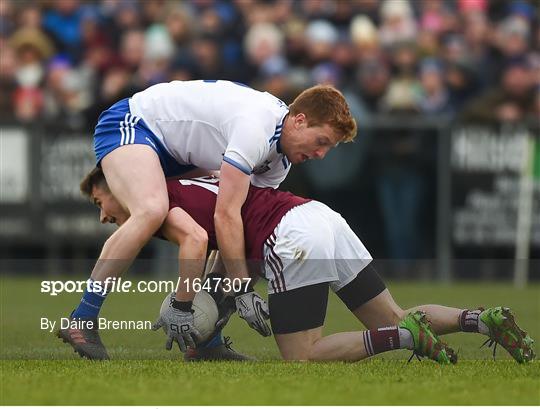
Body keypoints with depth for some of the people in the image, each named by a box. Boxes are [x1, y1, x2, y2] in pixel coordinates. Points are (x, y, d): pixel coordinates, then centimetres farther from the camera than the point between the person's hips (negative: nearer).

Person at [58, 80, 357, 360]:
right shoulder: (256, 127, -31)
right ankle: (82, 319, -28)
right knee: (152, 211, -36)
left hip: (176, 149, 10)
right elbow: (226, 216, -33)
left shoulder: (281, 158, 0)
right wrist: (243, 292, -30)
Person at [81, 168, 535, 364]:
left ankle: (407, 336, -16)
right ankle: (486, 319, -4)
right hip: (321, 214, 9)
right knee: (391, 321, 13)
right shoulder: (183, 189, 28)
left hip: (293, 236, -9)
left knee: (302, 356, -2)